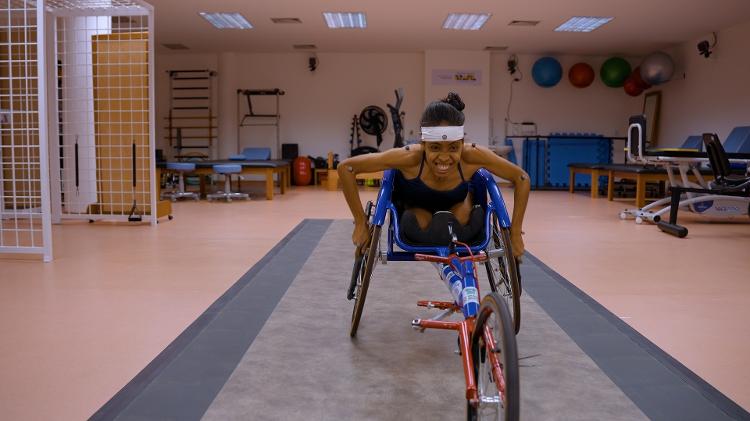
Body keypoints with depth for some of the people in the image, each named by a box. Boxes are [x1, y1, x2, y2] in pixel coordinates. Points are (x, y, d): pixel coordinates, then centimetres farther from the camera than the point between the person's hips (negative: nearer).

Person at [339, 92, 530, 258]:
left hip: (455, 205, 1)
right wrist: (361, 224, -32)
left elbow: (522, 178, -24)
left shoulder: (472, 155, -38)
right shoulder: (410, 157, -41)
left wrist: (515, 234, -24)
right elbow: (345, 168, -35)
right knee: (420, 227, -28)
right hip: (415, 206, -1)